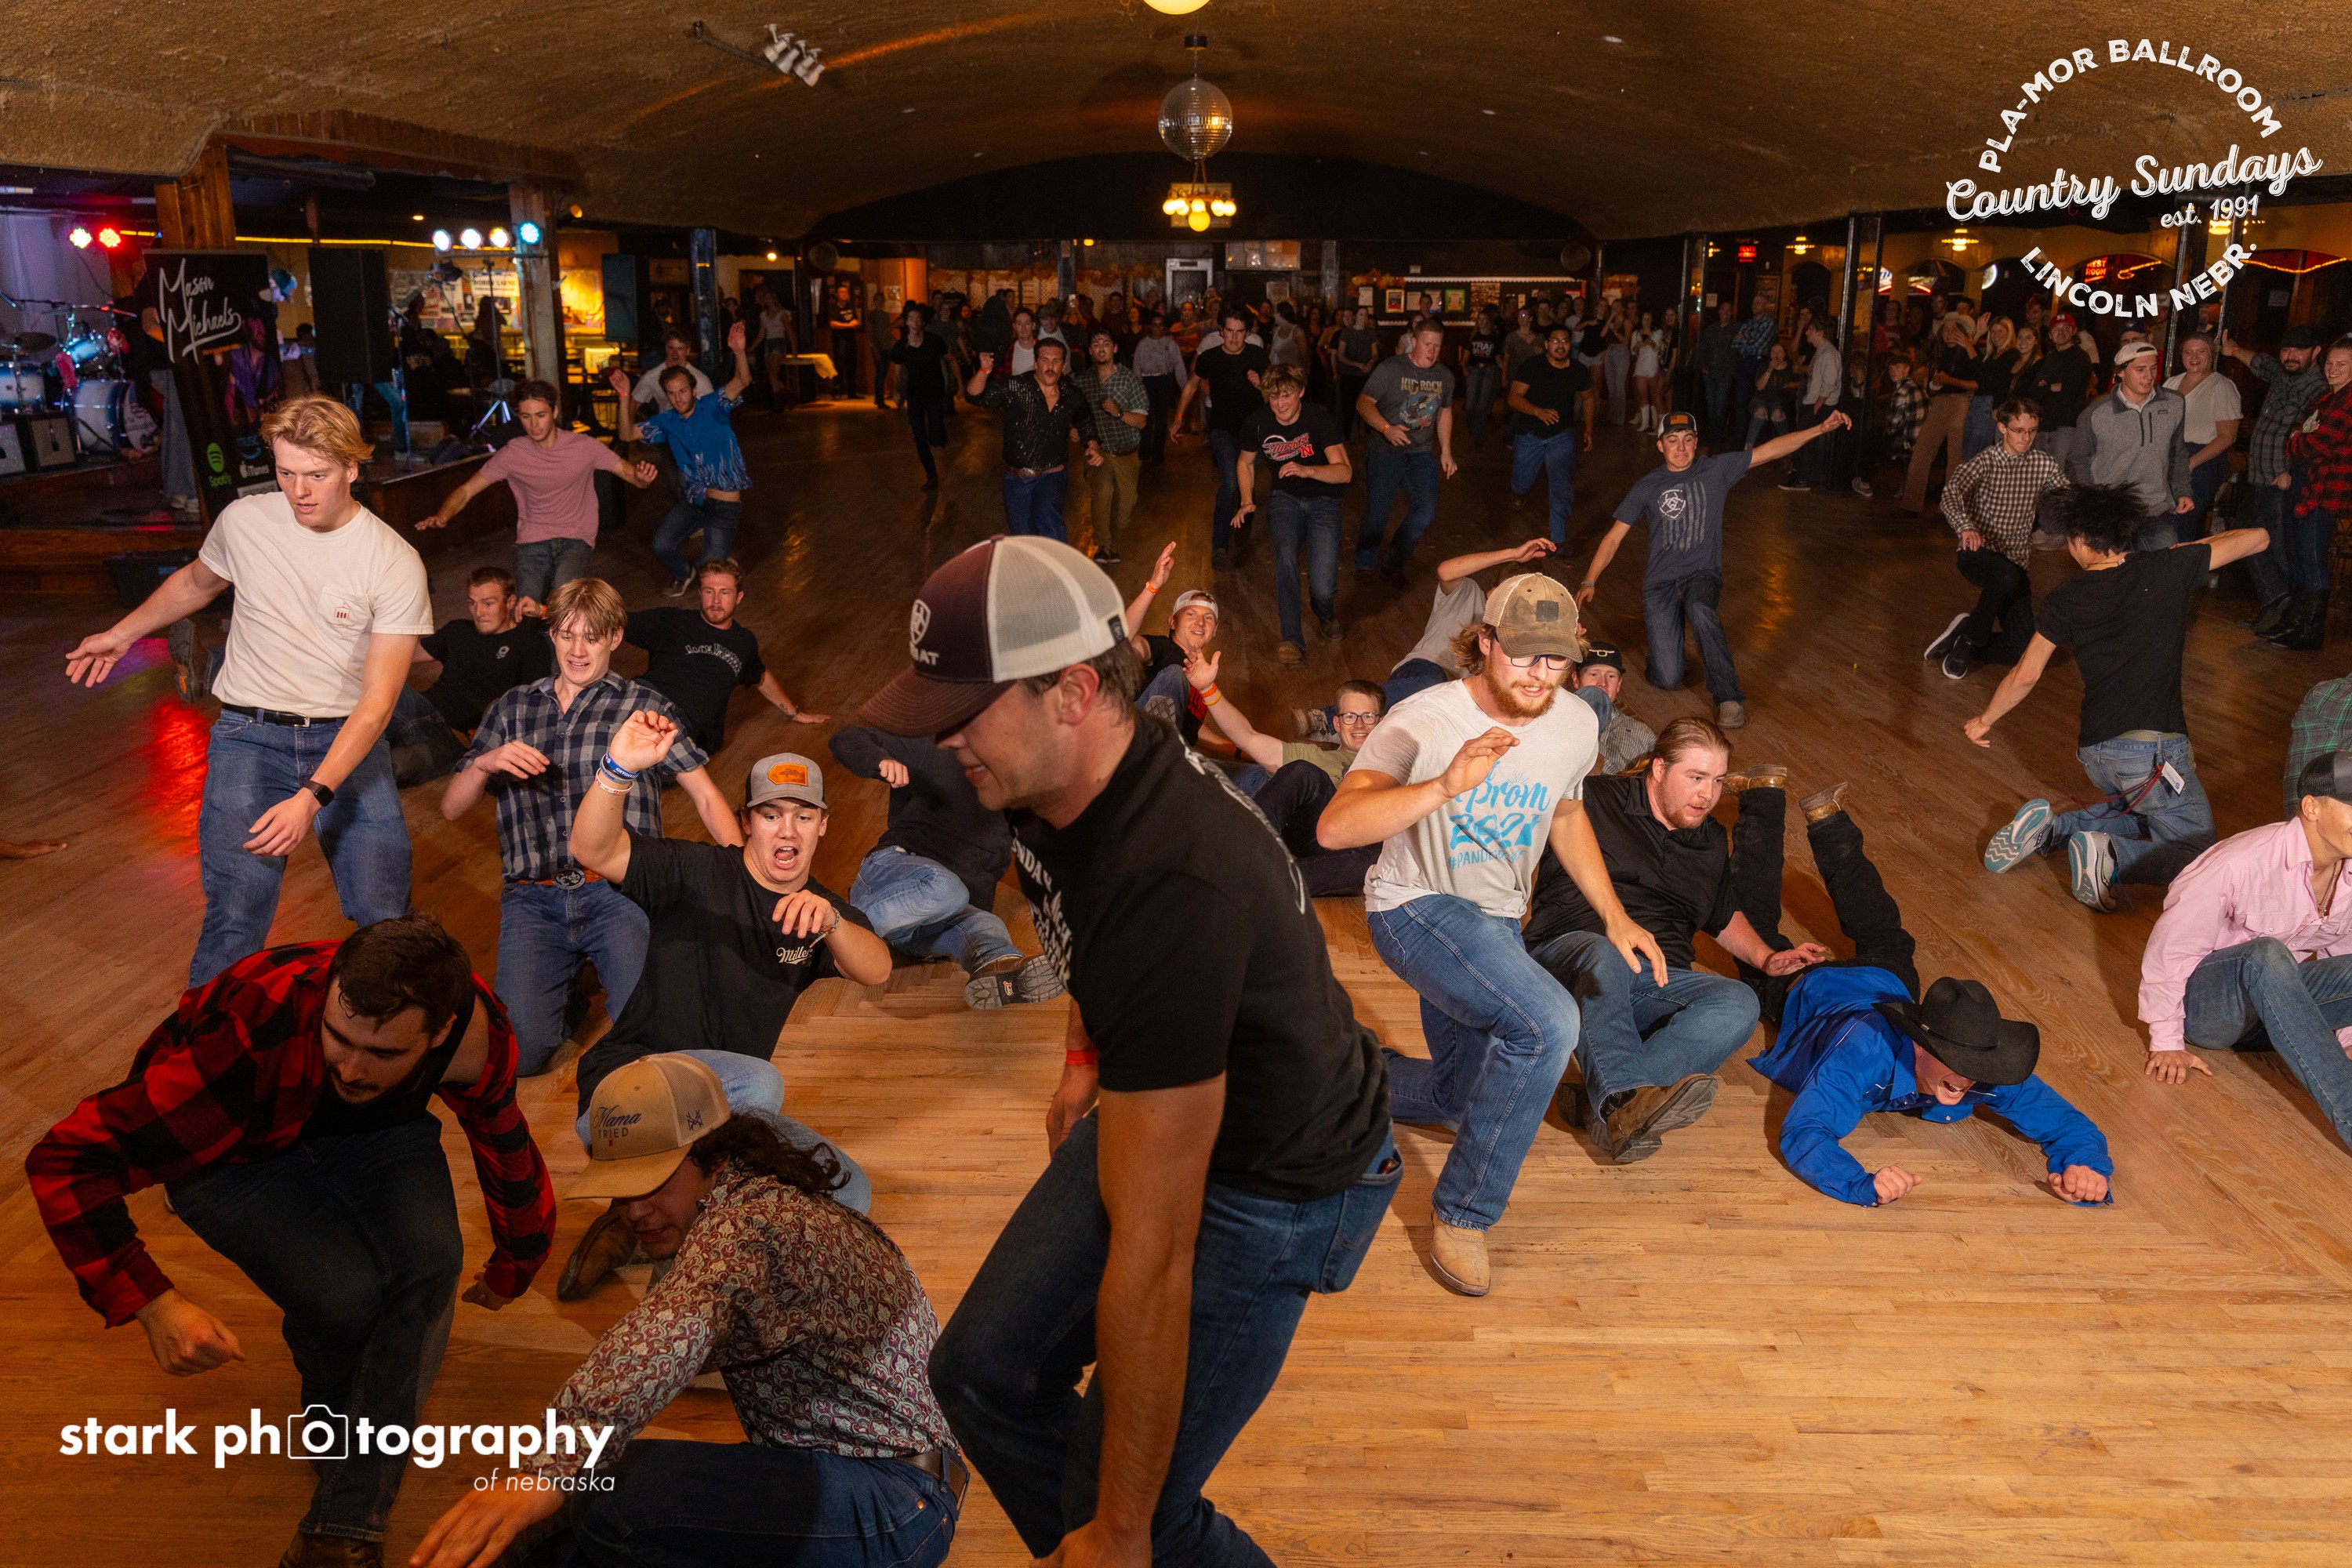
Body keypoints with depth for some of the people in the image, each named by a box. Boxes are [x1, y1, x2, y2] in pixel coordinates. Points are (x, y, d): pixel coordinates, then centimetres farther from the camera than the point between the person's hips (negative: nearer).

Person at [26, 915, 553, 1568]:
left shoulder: (475, 1030, -27)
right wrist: (153, 1304, -43)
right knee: (347, 1298, -24)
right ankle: (331, 1418, 14)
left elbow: (507, 1146, -3)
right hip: (236, 1152, -3)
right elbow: (67, 1160, -35)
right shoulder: (254, 1030, -41)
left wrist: (510, 1271, 14)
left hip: (378, 1129, 3)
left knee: (429, 1265, -24)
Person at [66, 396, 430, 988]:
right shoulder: (243, 521, -3)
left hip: (347, 739, -1)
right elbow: (197, 582, 24)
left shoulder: (395, 563, -12)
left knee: (386, 919, -7)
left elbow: (377, 703, -14)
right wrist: (122, 633, 34)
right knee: (235, 920, -12)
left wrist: (313, 797, -24)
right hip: (251, 734, 1)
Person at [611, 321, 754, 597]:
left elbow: (742, 381, -27)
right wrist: (624, 398, -20)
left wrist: (739, 353, -48)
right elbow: (628, 434, -5)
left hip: (725, 505, -5)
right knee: (661, 545, -8)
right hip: (693, 500, 5)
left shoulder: (711, 408, -12)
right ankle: (683, 574, 26)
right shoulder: (667, 421, 2)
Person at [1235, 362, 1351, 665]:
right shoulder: (1257, 422, -6)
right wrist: (1246, 500, -1)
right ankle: (1292, 640, -28)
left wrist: (1307, 470, -37)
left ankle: (1326, 616, 26)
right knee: (1285, 554, -33)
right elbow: (1245, 463, 14)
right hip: (1284, 499, 2)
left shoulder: (1320, 419, -15)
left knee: (1323, 588, -15)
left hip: (1322, 500, -2)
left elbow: (1344, 472, -21)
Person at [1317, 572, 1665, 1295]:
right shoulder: (1423, 721, -24)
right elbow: (1334, 828, -37)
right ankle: (1462, 1211, -14)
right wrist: (1445, 786, -49)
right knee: (1548, 1022, -31)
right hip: (1416, 906, -7)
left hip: (1496, 921, 7)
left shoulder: (1576, 726, -6)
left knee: (1460, 1101, 17)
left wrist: (1615, 915, 9)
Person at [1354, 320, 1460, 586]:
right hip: (1384, 452, -4)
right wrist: (1386, 429, -29)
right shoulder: (1390, 368, -10)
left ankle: (1393, 564, 10)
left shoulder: (1445, 377, 8)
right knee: (1378, 512, -5)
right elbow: (1364, 402, -15)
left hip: (1421, 454, 5)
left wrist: (1446, 451, 15)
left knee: (1426, 511, -7)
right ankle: (1364, 565, 19)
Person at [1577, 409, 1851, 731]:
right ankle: (1664, 634, 29)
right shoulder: (1647, 487, 5)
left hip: (1702, 573, -1)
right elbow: (1614, 536, 4)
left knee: (1699, 610, -41)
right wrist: (1590, 580, -6)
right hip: (1660, 580, 1)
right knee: (1667, 680, -9)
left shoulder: (1716, 469, 4)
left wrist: (1821, 428, -10)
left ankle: (1728, 697, -29)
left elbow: (1770, 450, 0)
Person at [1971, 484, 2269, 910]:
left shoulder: (2066, 599, 2)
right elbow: (2256, 537, 9)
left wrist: (1985, 720, 21)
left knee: (2144, 816, 29)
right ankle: (2110, 855, -20)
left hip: (2095, 752, 4)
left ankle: (2053, 830, 6)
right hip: (2154, 748, -4)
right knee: (2199, 856, 5)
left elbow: (2024, 677, 6)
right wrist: (2189, 549, 24)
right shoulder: (2169, 568, -2)